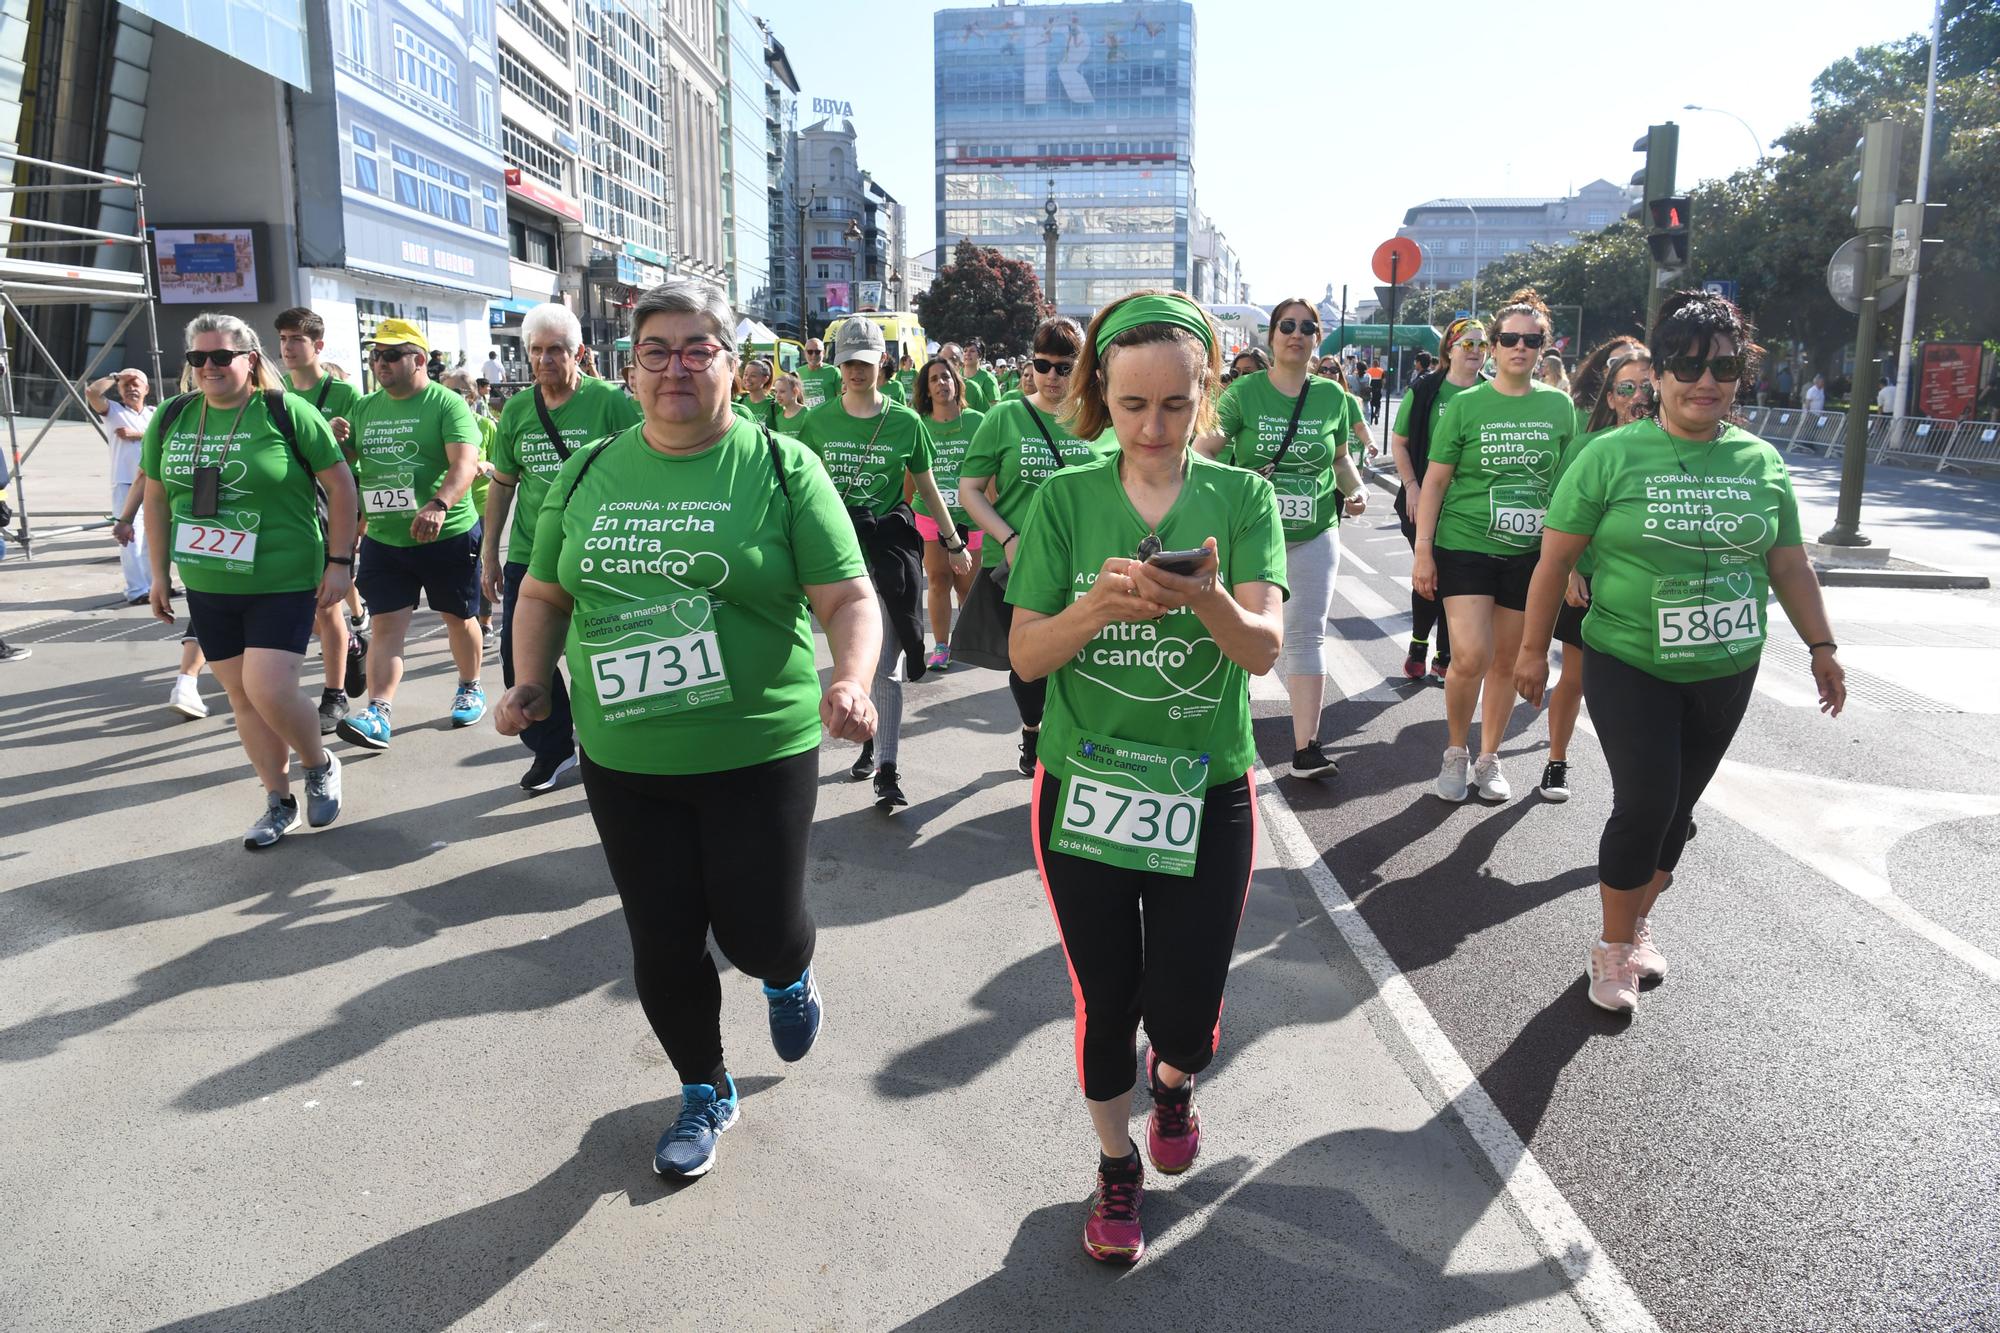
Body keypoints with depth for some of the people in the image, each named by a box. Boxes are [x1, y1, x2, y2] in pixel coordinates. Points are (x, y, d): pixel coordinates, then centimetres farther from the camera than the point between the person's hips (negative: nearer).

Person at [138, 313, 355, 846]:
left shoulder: (286, 412, -9)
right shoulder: (172, 418, 6)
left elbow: (340, 484, -6)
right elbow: (156, 497, 15)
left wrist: (339, 561, -9)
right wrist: (160, 572, 14)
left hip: (284, 582, -5)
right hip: (208, 587, 5)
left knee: (269, 691, -15)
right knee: (241, 696, 9)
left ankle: (321, 766, 14)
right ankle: (279, 802, 23)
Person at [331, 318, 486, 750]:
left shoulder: (447, 404, -9)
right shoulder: (364, 409, 10)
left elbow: (465, 463, -23)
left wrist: (438, 505, -40)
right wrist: (337, 440, -4)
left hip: (449, 536, -4)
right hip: (383, 539, 4)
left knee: (459, 617, 13)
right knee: (387, 626, -3)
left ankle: (470, 689, 33)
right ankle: (378, 714, -7)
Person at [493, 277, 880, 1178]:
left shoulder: (780, 466, -5)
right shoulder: (588, 472, 7)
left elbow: (850, 599, -9)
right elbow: (544, 594, 17)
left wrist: (851, 678, -28)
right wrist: (530, 680, 0)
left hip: (757, 754, -3)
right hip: (623, 760, 4)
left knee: (756, 934, 1)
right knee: (662, 943, 11)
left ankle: (789, 973, 41)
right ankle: (704, 1092, 38)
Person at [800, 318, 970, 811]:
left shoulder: (905, 422, 0)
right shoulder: (819, 420, 3)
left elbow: (928, 488, 9)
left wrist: (955, 544, 12)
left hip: (889, 547, -2)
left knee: (886, 665, -5)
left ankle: (888, 770, -2)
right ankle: (869, 738, 32)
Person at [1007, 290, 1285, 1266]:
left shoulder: (1240, 497, -3)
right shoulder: (1067, 498, -3)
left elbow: (1265, 647, -14)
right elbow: (1026, 654, -6)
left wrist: (1206, 598, -35)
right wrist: (1095, 607, -26)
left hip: (1207, 791, 0)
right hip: (1084, 786, 0)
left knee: (1185, 1013, 2)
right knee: (1106, 1002, 9)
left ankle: (1175, 1077, 42)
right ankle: (1117, 1167, 38)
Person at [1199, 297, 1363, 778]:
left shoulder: (1333, 396, 5)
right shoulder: (1244, 391, -4)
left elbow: (1341, 457, 16)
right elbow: (1208, 450, -11)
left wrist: (1355, 487, -3)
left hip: (1314, 534, 2)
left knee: (1306, 634, -2)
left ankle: (1306, 748, -1)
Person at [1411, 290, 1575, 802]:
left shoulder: (1559, 405, 4)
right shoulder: (1466, 405, -2)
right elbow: (1436, 479, -1)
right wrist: (1423, 551, -6)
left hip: (1529, 552, 3)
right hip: (1464, 546, -3)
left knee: (1507, 661, 10)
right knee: (1471, 657, -14)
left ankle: (1488, 757, 27)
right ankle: (1455, 750, 10)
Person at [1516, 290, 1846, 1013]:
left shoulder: (1762, 462, 4)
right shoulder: (1611, 455, -8)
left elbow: (1788, 562, 14)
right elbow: (1555, 558, -5)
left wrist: (1821, 645, 13)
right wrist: (1534, 647, -4)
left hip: (1725, 674, 4)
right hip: (1630, 668, -4)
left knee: (1678, 808, 12)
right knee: (1645, 803, -9)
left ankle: (1638, 924, 32)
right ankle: (1613, 946, 11)